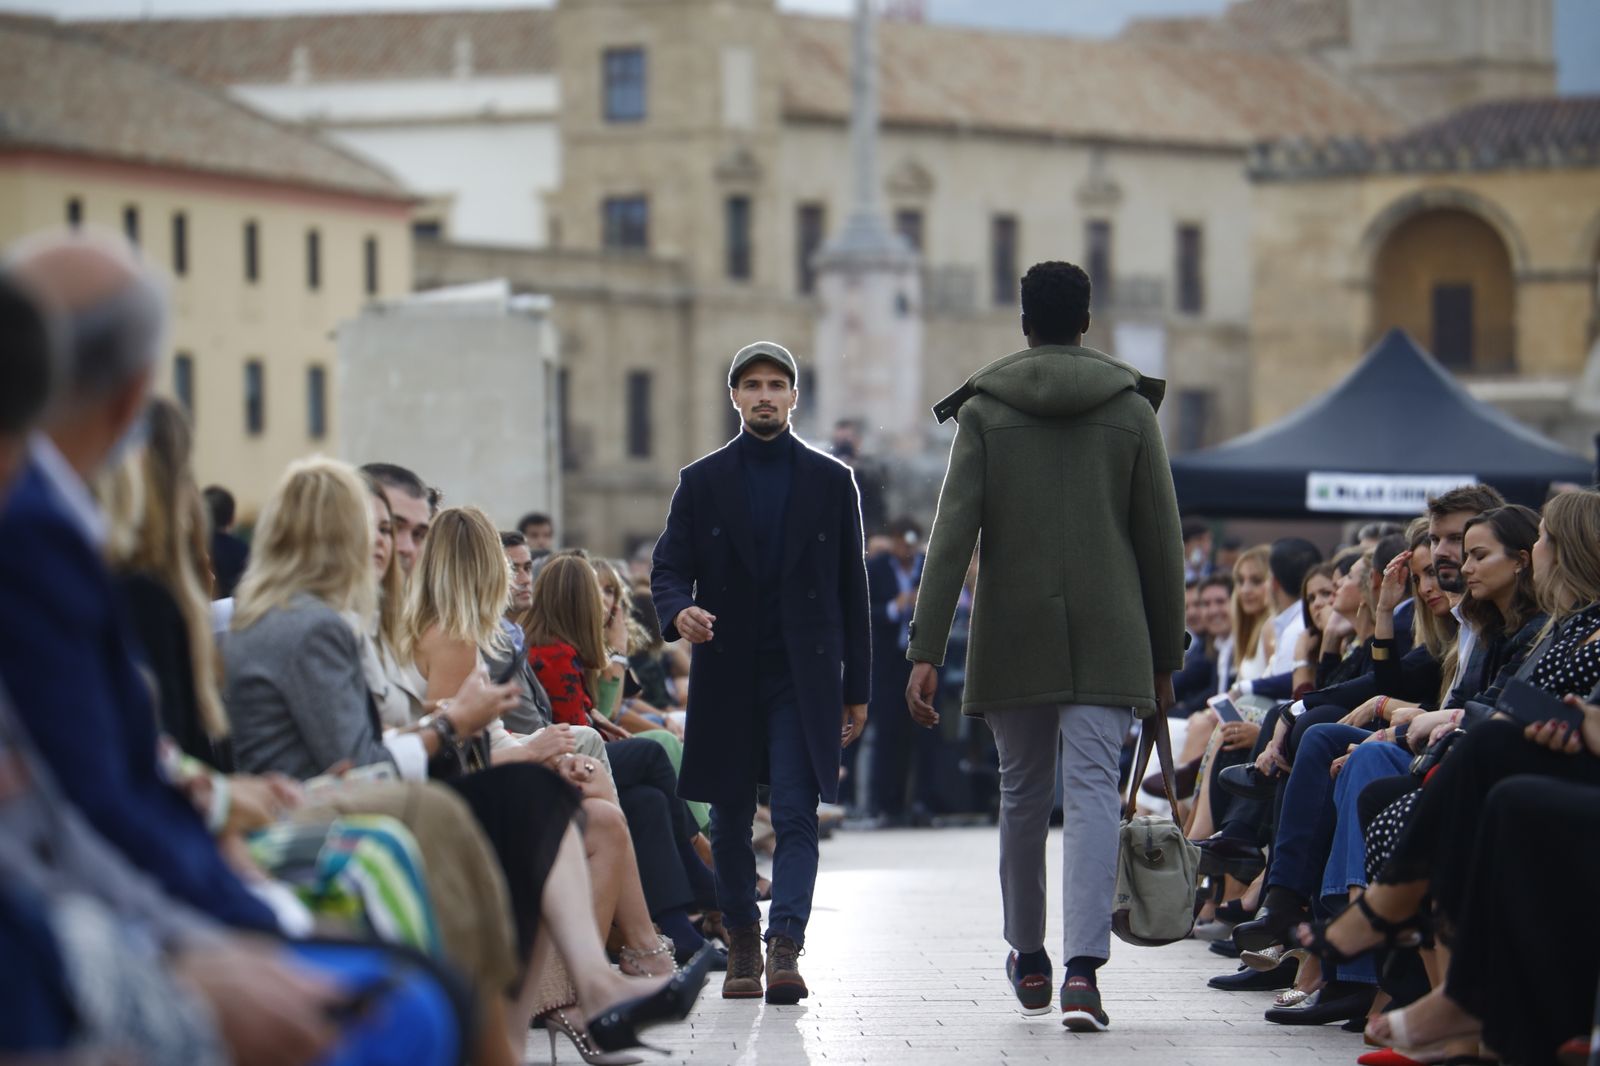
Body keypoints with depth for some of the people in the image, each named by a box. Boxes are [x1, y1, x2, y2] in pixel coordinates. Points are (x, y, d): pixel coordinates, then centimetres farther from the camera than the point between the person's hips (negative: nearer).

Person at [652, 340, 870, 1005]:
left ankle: (785, 948, -20)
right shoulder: (701, 483, 6)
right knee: (730, 820, 8)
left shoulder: (831, 481, 6)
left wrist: (856, 688, 5)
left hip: (803, 677, -1)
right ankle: (742, 948, 21)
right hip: (726, 676, 1)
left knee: (796, 815, -12)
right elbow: (668, 568, 4)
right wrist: (679, 611, -21)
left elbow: (852, 588, 8)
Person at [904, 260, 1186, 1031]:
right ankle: (1083, 968, -21)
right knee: (1092, 795, -5)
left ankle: (1029, 960, 30)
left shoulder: (984, 410, 1)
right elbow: (1162, 544, 4)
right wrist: (1164, 661, 11)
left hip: (1013, 636, 1)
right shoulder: (1133, 409, 3)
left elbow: (952, 535, -6)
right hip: (1107, 639, -1)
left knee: (1022, 794, 15)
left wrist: (926, 650, -8)